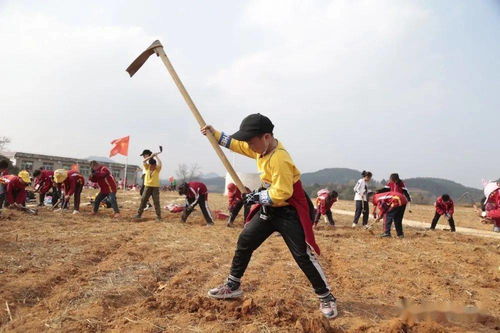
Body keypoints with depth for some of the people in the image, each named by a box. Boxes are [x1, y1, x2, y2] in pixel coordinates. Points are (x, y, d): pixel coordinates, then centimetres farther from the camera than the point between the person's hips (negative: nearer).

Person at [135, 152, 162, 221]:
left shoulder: (157, 168, -3)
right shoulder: (147, 167, 4)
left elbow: (160, 163, -22)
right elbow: (143, 162, -10)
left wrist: (156, 156, -11)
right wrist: (150, 156, -14)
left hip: (155, 187, -2)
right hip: (147, 186, 3)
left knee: (156, 202, -2)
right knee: (143, 200, 4)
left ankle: (158, 216, 3)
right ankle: (139, 214, 12)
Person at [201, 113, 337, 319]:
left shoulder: (280, 159, -29)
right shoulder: (261, 147, -1)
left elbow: (281, 194, -29)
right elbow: (237, 145, 15)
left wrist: (257, 197, -17)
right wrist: (215, 134, 9)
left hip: (290, 212, -9)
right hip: (269, 208, 9)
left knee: (303, 256, -6)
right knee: (244, 241, 12)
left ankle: (326, 298, 12)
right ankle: (232, 287, 26)